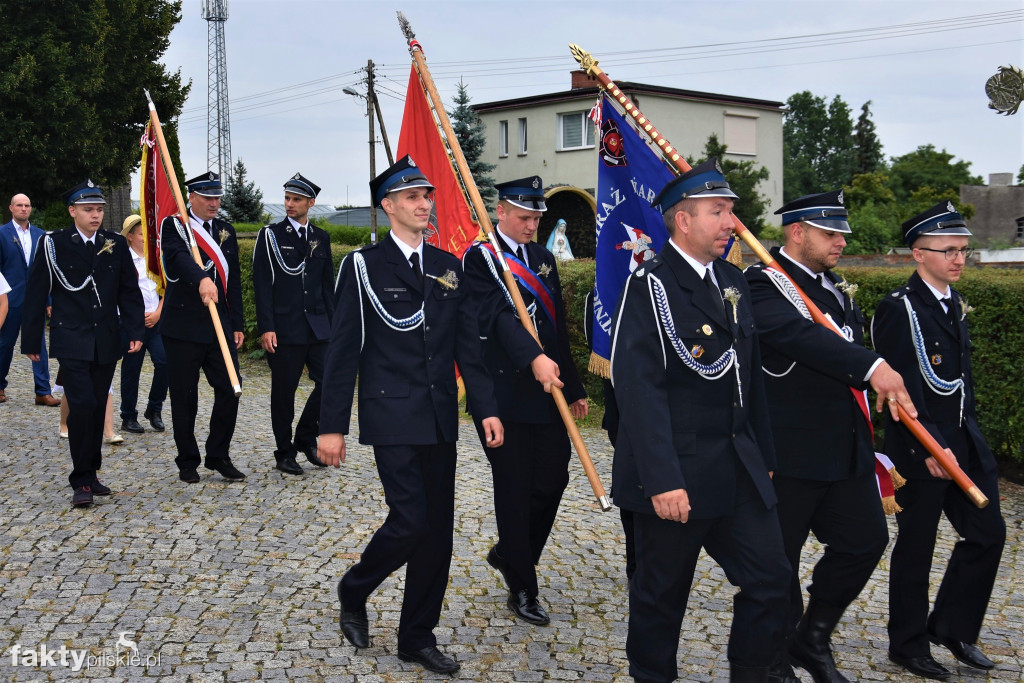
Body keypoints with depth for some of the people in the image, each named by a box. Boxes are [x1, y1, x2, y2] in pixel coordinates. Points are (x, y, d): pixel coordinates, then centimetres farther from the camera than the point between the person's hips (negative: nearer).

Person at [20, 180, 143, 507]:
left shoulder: (116, 244, 6)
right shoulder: (54, 244, -2)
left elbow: (129, 291, 7)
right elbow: (36, 295, 0)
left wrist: (135, 331, -4)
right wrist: (31, 341, 0)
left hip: (106, 342, 3)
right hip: (71, 341, -3)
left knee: (97, 407, 9)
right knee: (81, 405, -12)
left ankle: (91, 475, 20)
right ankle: (82, 481, -3)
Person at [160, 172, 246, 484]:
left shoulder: (226, 230, 13)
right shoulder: (174, 226, -3)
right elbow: (178, 257, -26)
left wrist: (236, 325, 10)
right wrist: (201, 279, -46)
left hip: (220, 327, 4)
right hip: (183, 327, -4)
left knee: (229, 391, 0)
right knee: (184, 398, 4)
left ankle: (218, 456, 15)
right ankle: (187, 461, 18)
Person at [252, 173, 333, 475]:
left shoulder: (321, 238, 12)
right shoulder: (270, 235, -1)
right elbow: (262, 285, -5)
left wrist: (332, 324, 10)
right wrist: (266, 328, -12)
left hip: (317, 326, 4)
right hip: (284, 329, -4)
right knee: (284, 391, 3)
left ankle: (306, 437, 18)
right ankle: (285, 452, 17)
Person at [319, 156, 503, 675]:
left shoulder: (448, 266, 10)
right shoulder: (364, 265, -4)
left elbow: (467, 343, 10)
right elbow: (343, 351, -6)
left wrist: (486, 407, 1)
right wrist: (332, 426, -8)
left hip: (441, 419, 5)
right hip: (393, 420, -5)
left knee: (438, 529, 7)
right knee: (410, 521, -10)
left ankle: (418, 637, 21)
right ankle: (353, 592, 20)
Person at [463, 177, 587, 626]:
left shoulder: (544, 259, 15)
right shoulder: (480, 258, -6)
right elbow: (498, 314, -23)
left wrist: (574, 387, 18)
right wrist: (534, 358, -38)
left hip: (547, 389, 6)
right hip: (504, 391, -6)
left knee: (553, 478, 7)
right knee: (515, 489, 2)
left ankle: (509, 552, 32)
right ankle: (522, 589, 15)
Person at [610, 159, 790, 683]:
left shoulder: (732, 281, 11)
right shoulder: (649, 286, -13)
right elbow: (640, 390, -20)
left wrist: (762, 456, 14)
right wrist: (662, 481, -24)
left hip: (740, 471, 7)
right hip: (678, 475, -7)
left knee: (769, 579, 6)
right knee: (662, 594, 9)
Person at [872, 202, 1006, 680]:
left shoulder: (955, 304, 13)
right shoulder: (899, 309, -14)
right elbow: (902, 389, -19)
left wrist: (969, 432, 14)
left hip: (964, 442, 8)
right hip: (920, 449, -8)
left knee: (987, 533, 9)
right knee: (916, 546, 3)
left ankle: (951, 625, 26)